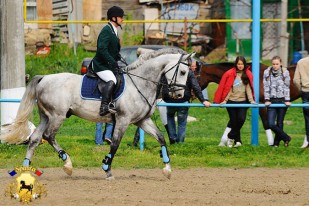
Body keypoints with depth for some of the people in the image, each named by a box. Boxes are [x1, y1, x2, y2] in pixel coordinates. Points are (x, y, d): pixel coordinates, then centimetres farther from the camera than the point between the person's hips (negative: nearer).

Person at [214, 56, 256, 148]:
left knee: (241, 119, -17)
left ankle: (231, 136, -2)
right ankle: (237, 140, 12)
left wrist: (251, 100, -8)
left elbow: (248, 88, 2)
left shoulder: (248, 75, 3)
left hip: (242, 101, 0)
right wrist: (224, 100, -6)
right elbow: (227, 88, 0)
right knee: (234, 122, 1)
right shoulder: (230, 74, -1)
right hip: (231, 101, 0)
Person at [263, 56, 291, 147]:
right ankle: (286, 138, 5)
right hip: (272, 101, 1)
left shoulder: (285, 72, 0)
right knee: (271, 124, -10)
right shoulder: (267, 73, 2)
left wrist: (287, 100, -5)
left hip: (282, 100, -1)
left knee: (280, 123, 5)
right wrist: (267, 100, -5)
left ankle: (276, 142, 18)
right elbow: (266, 87, 2)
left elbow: (286, 87, 0)